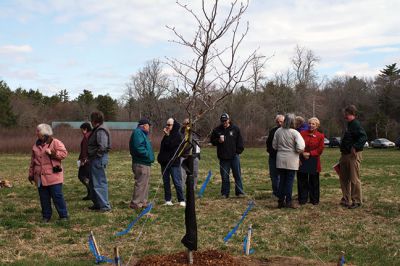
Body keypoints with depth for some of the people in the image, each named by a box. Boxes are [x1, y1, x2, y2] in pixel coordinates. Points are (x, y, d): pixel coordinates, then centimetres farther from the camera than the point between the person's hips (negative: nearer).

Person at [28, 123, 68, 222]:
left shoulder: (55, 143, -4)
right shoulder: (36, 145, 14)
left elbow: (64, 153, -12)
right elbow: (33, 161, 19)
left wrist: (52, 153, -23)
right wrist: (31, 174, 19)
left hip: (53, 177, -6)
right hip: (40, 177, 6)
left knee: (57, 197, -5)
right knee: (44, 198, 10)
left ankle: (63, 216, 3)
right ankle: (46, 216, 20)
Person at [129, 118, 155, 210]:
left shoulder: (142, 133, 21)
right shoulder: (138, 133, -14)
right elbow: (138, 147, -26)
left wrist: (150, 157, 10)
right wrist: (148, 154, -18)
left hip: (145, 163, 11)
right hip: (141, 163, -11)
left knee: (145, 183, 17)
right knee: (140, 183, -9)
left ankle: (143, 202, 24)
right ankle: (135, 203, -5)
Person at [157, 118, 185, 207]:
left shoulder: (177, 136, -8)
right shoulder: (167, 135, 15)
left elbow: (170, 145, -19)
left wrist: (167, 135, -13)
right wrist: (160, 158, 12)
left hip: (174, 163, -7)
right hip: (165, 162, 8)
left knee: (177, 182, -6)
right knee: (166, 182, 9)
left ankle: (181, 200, 0)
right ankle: (168, 200, 16)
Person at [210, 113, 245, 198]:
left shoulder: (235, 129, 3)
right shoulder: (217, 130, 5)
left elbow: (239, 141, 7)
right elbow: (212, 141, 10)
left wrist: (238, 151, -2)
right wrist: (218, 141, -10)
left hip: (234, 156, -1)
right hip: (223, 157, 1)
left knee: (237, 175, 2)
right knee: (224, 176, 5)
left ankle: (239, 192, 10)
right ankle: (225, 193, 13)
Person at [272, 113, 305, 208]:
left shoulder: (278, 131, 0)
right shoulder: (295, 133, -14)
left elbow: (274, 145, 7)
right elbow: (300, 147, -20)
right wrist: (300, 151, 1)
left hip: (280, 159, 4)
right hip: (291, 160, -4)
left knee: (282, 180, 12)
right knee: (289, 181, 3)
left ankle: (281, 201, 16)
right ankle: (288, 202, 5)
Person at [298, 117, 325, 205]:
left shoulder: (320, 136, 2)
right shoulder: (302, 133, 5)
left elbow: (320, 149, -2)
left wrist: (309, 153, -12)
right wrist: (303, 153, -12)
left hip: (314, 161, -1)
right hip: (302, 160, 1)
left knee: (314, 181, 6)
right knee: (302, 180, 3)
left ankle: (314, 200, 17)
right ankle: (302, 199, 12)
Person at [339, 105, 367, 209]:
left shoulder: (356, 125, -14)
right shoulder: (349, 125, 17)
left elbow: (363, 137, -28)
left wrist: (355, 147, -33)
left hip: (353, 155, -10)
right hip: (345, 154, 10)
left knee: (354, 179, -4)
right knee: (343, 178, 14)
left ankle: (357, 201, 4)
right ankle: (346, 199, 24)